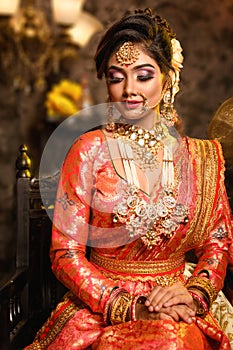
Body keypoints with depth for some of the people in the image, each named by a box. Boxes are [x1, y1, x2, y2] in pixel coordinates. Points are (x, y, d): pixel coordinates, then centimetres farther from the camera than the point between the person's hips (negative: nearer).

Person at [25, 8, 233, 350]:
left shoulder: (200, 157, 5)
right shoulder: (89, 151, -4)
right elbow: (66, 254, -5)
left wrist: (194, 293, -9)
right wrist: (129, 306, -15)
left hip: (179, 310, 2)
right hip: (101, 306, -2)